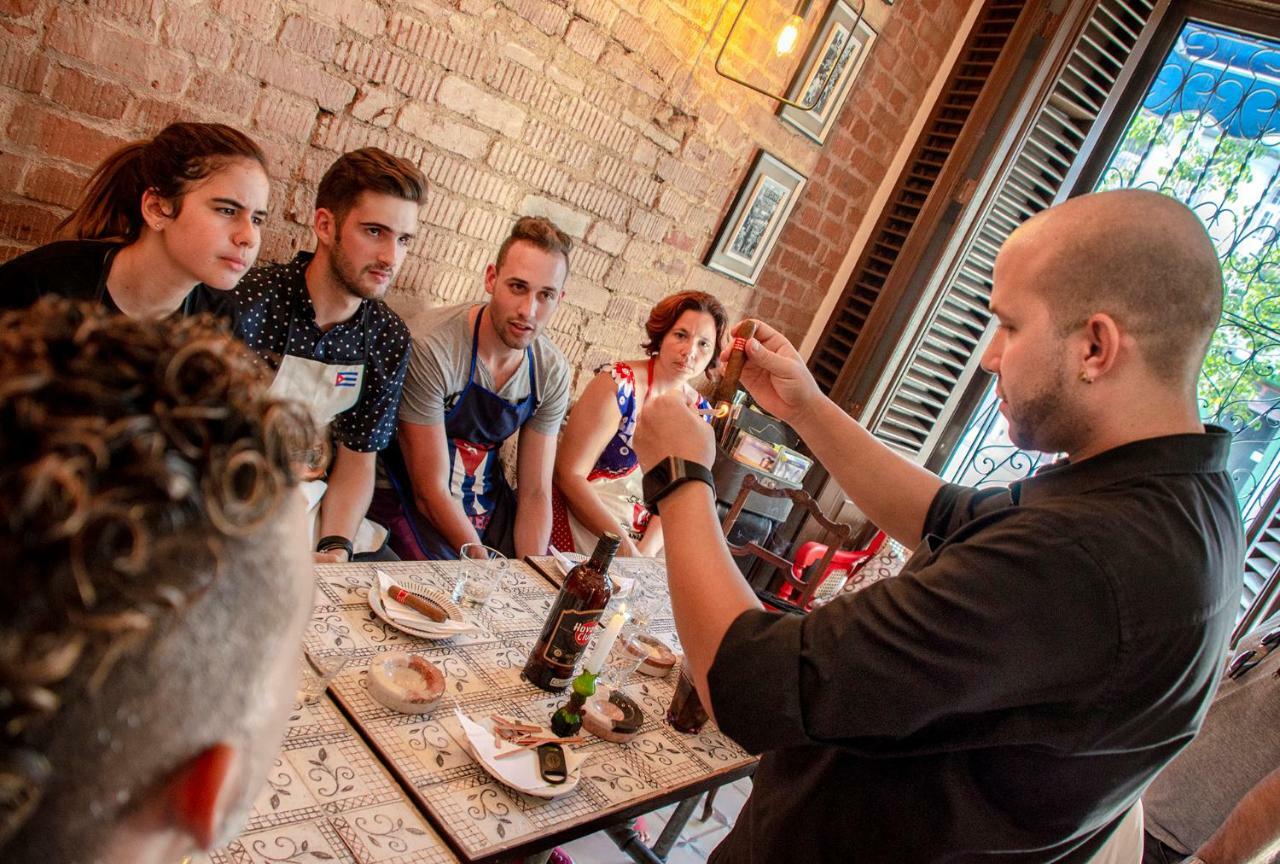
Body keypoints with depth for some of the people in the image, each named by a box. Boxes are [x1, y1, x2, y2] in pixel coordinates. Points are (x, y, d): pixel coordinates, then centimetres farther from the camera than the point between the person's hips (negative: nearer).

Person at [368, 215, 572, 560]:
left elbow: (535, 493, -2)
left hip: (488, 504, 5)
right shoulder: (431, 347, -23)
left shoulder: (552, 371, -6)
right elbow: (431, 492, -20)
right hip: (412, 505, -5)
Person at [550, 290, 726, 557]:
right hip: (587, 518, -5)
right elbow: (569, 475, -16)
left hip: (649, 533, 5)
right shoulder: (618, 384, -13)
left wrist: (647, 551, -14)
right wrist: (625, 546, -20)